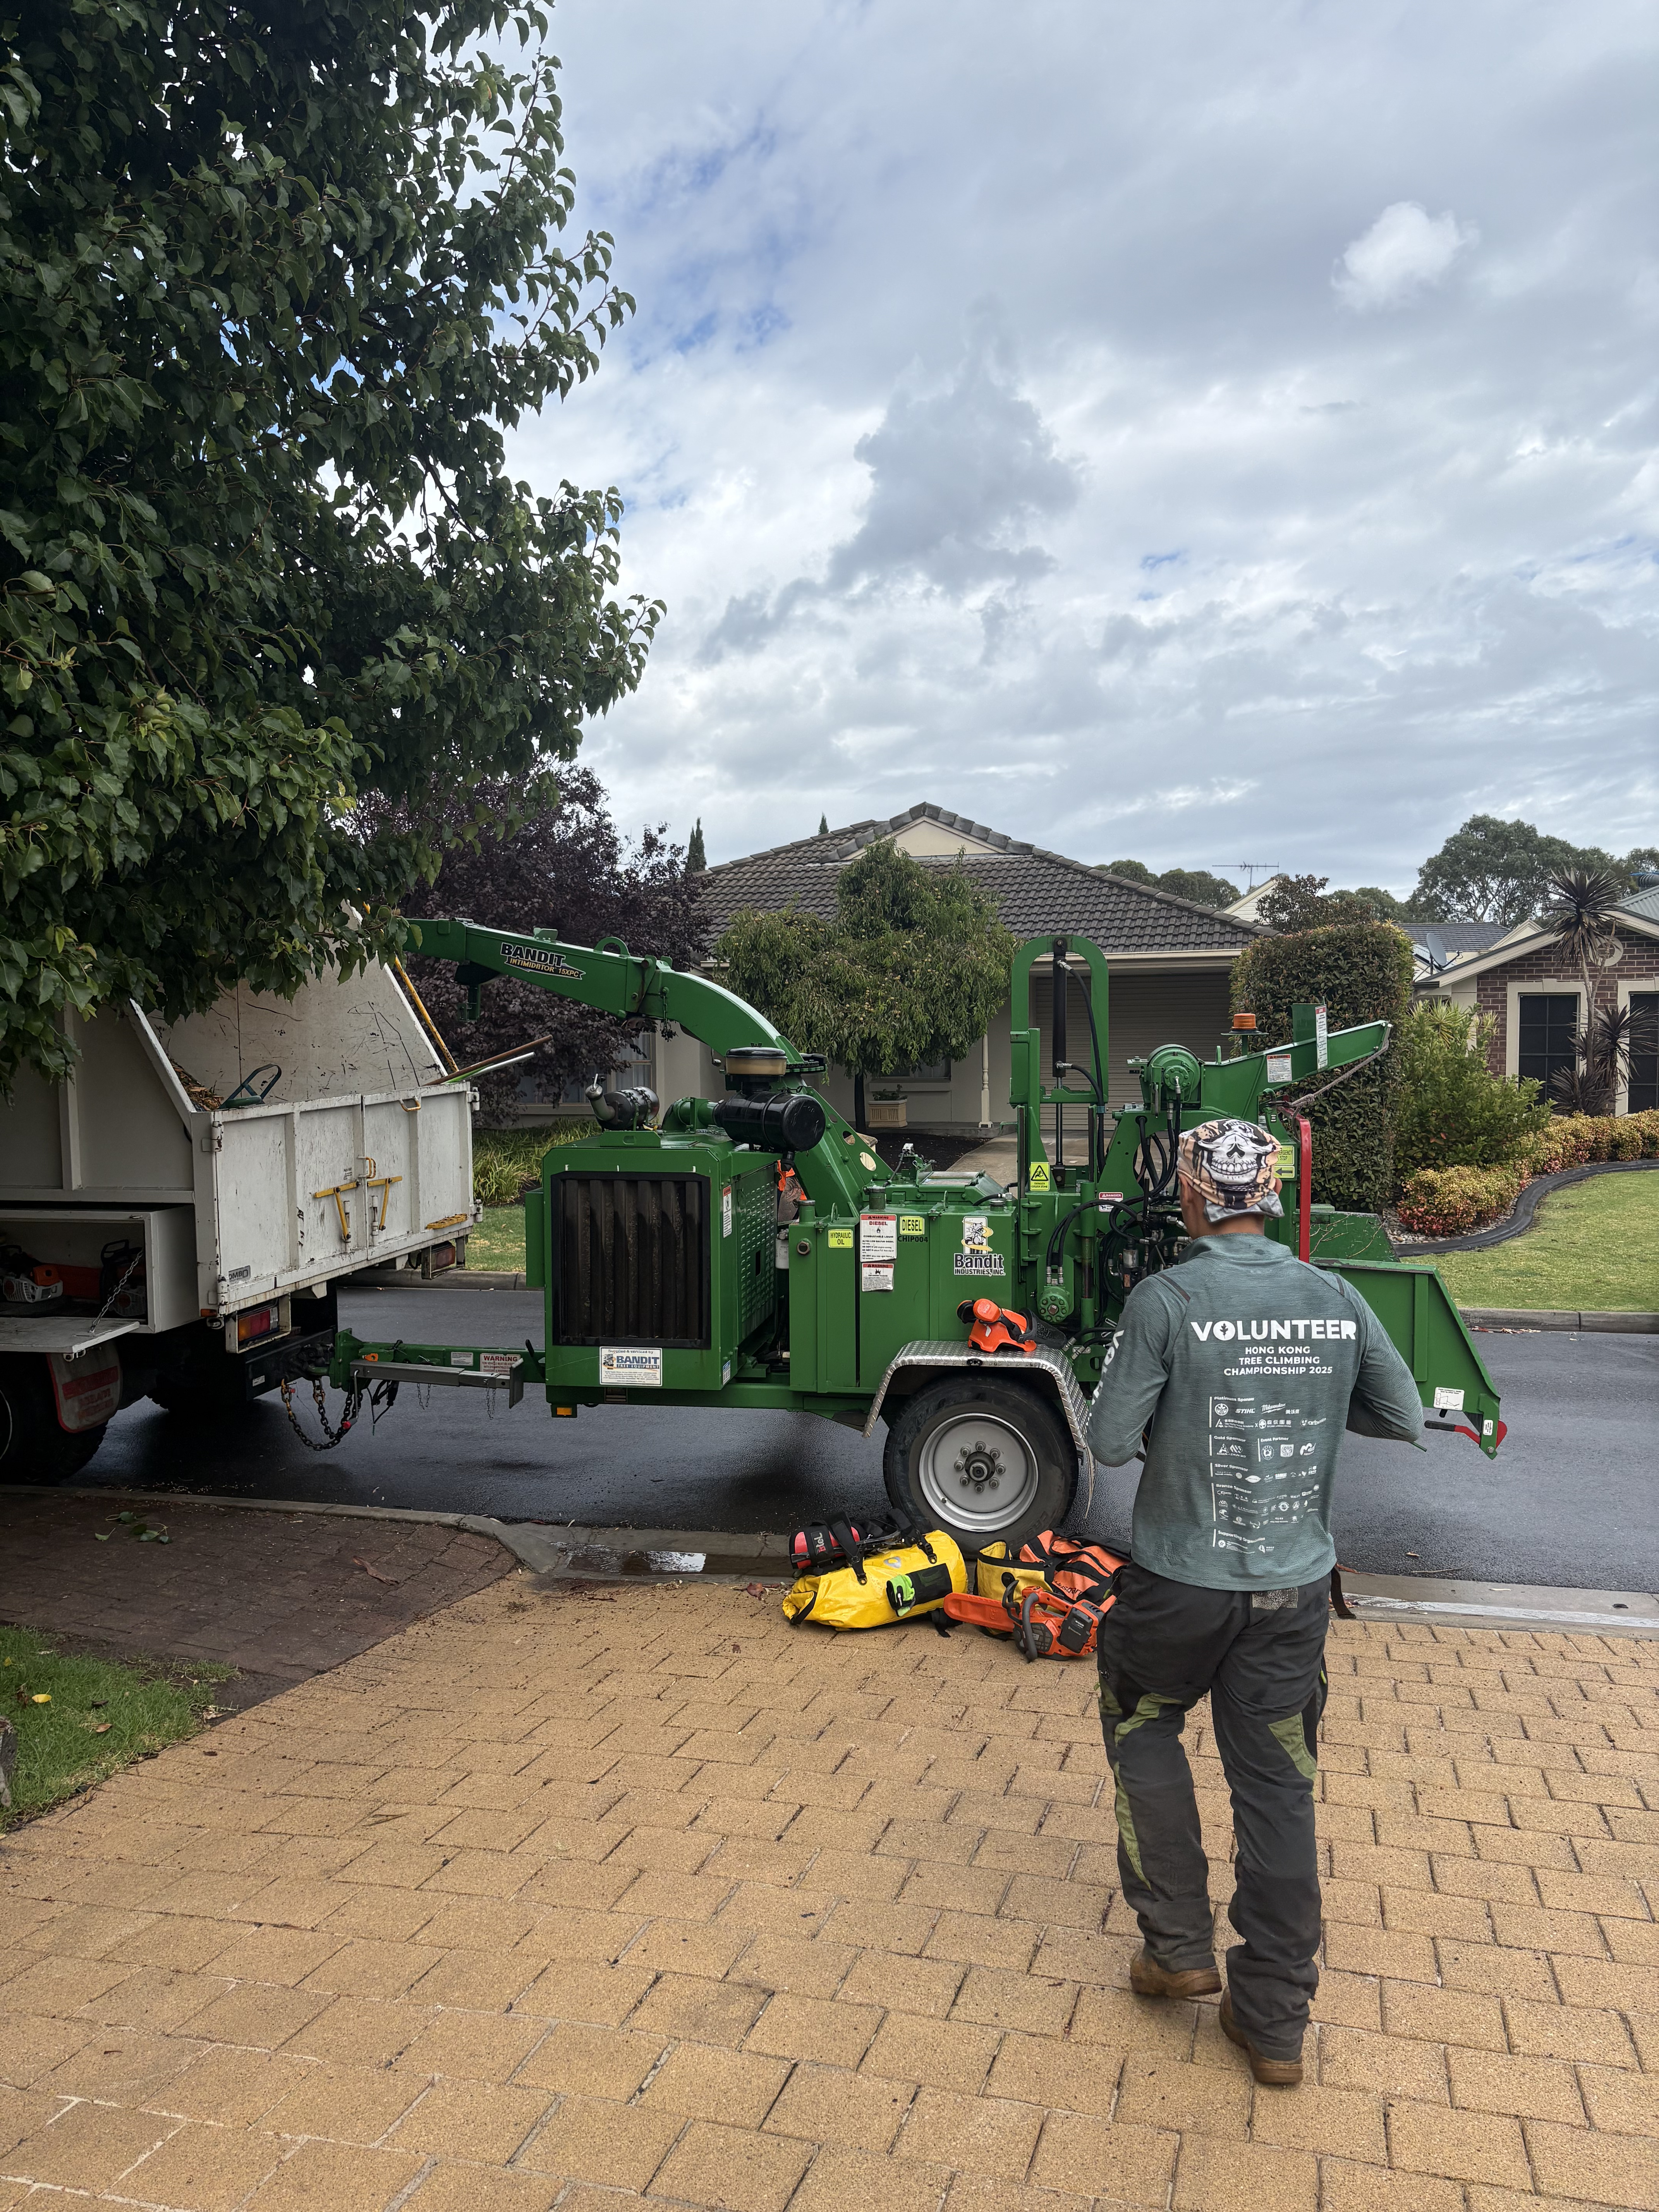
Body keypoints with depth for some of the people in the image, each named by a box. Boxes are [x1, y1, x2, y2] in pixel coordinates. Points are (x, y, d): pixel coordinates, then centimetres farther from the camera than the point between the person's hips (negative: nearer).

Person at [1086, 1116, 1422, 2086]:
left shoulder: (1165, 1299, -17)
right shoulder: (1337, 1300, -5)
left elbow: (1111, 1442, -15)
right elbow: (1405, 1418, 6)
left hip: (1184, 1578, -3)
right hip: (1297, 1582, 3)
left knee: (1144, 1726, 23)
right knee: (1279, 1788, 13)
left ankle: (1179, 1943, 26)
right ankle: (1275, 2022, 23)